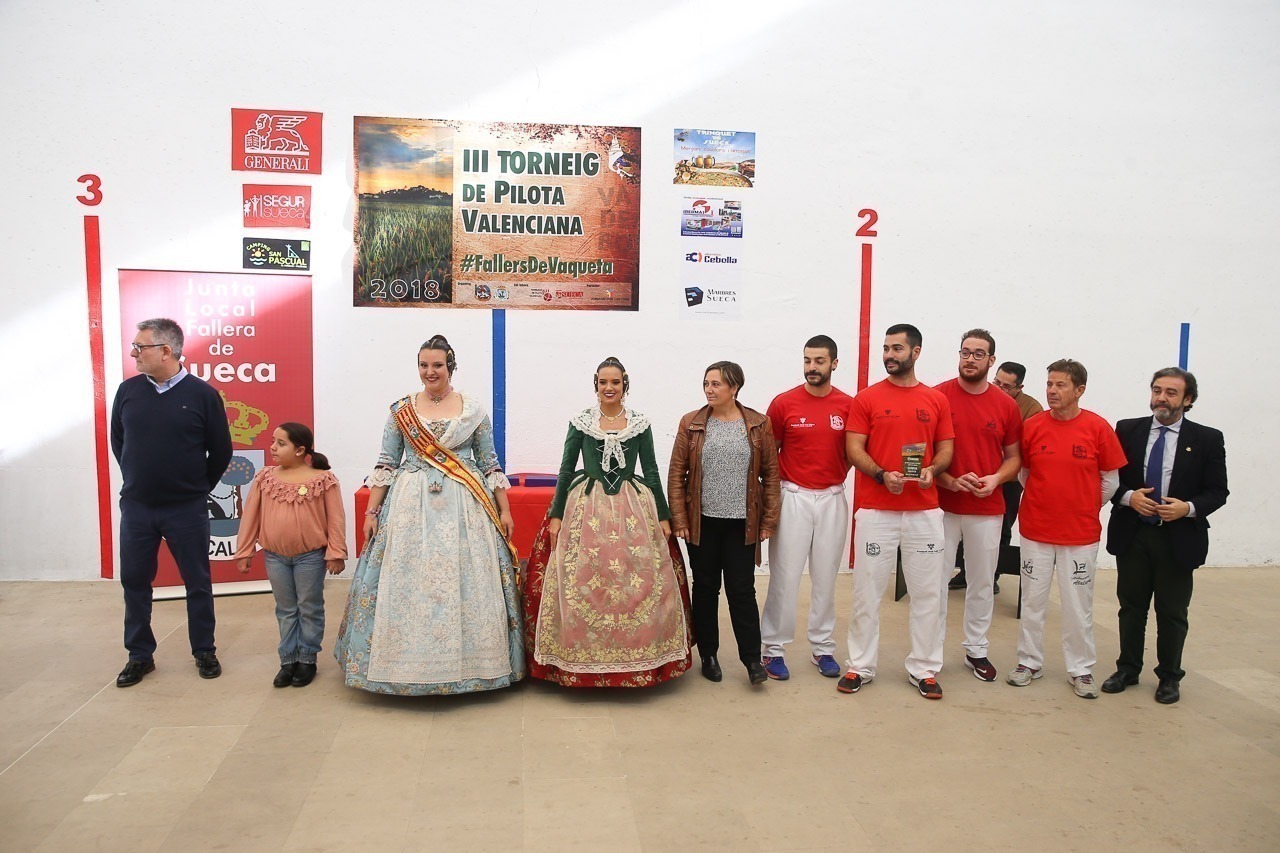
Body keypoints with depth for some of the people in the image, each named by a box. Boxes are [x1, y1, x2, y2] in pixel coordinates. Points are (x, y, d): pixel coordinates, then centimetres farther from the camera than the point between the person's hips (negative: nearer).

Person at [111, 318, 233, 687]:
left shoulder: (202, 394, -8)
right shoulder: (128, 390, 0)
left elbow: (221, 452, 0)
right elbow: (117, 440, 15)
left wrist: (197, 488, 7)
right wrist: (138, 479, 12)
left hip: (187, 510, -3)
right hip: (136, 507, 3)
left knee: (197, 583, 8)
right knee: (133, 581, 11)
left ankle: (205, 652, 23)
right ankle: (140, 656, 26)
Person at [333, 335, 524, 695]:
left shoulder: (474, 409, 4)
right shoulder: (400, 409, 5)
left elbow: (491, 464, 7)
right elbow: (386, 465, 6)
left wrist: (504, 510, 4)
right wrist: (371, 512, 1)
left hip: (465, 507, 0)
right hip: (410, 506, 1)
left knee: (465, 583, 0)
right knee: (407, 584, 0)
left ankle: (467, 662, 15)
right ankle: (409, 664, 15)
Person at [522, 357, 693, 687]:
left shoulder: (640, 423, 5)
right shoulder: (580, 422, 4)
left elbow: (651, 471, 7)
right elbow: (566, 470, 5)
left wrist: (663, 517, 3)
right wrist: (556, 516, 1)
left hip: (634, 510, 1)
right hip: (586, 509, 0)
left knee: (639, 585, -1)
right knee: (581, 586, -2)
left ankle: (635, 658, 13)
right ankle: (583, 662, 12)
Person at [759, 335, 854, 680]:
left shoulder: (848, 405, 1)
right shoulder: (783, 403, -3)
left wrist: (837, 476, -2)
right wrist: (776, 486, -1)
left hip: (833, 498, 2)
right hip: (793, 496, -2)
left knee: (825, 576, 10)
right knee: (784, 576, 0)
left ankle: (822, 647, 22)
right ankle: (773, 648, 11)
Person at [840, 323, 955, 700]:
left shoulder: (938, 401, 8)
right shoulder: (866, 398, 2)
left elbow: (946, 450, 8)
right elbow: (854, 449, -3)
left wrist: (932, 470, -13)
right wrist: (882, 475, -19)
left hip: (924, 511, 2)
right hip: (875, 510, -2)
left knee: (927, 591, 7)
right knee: (867, 590, 5)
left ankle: (923, 669, 21)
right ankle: (860, 666, 17)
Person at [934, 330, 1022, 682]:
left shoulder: (1006, 405, 3)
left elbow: (1013, 457, 9)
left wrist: (996, 479, -11)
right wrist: (950, 481, -17)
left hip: (987, 510, 2)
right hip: (942, 506, -2)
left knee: (983, 582, 12)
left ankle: (976, 650, 27)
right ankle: (933, 650, 16)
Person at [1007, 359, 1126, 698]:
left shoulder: (1098, 428, -7)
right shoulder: (1032, 426, -4)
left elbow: (1110, 480, 3)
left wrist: (1086, 508, 8)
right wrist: (1044, 502, 7)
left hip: (1081, 533, -1)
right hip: (1036, 530, 1)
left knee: (1078, 604, 8)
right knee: (1033, 600, 10)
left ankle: (1081, 670, 22)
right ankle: (1029, 661, 25)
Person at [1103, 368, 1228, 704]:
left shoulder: (1207, 439, -1)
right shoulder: (1127, 430, 1)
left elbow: (1218, 491, -1)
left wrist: (1188, 508, -18)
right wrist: (1128, 497, -15)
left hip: (1179, 539, -1)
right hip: (1132, 535, 1)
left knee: (1172, 613, 9)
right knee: (1131, 607, 12)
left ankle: (1169, 677, 26)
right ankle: (1127, 670, 27)